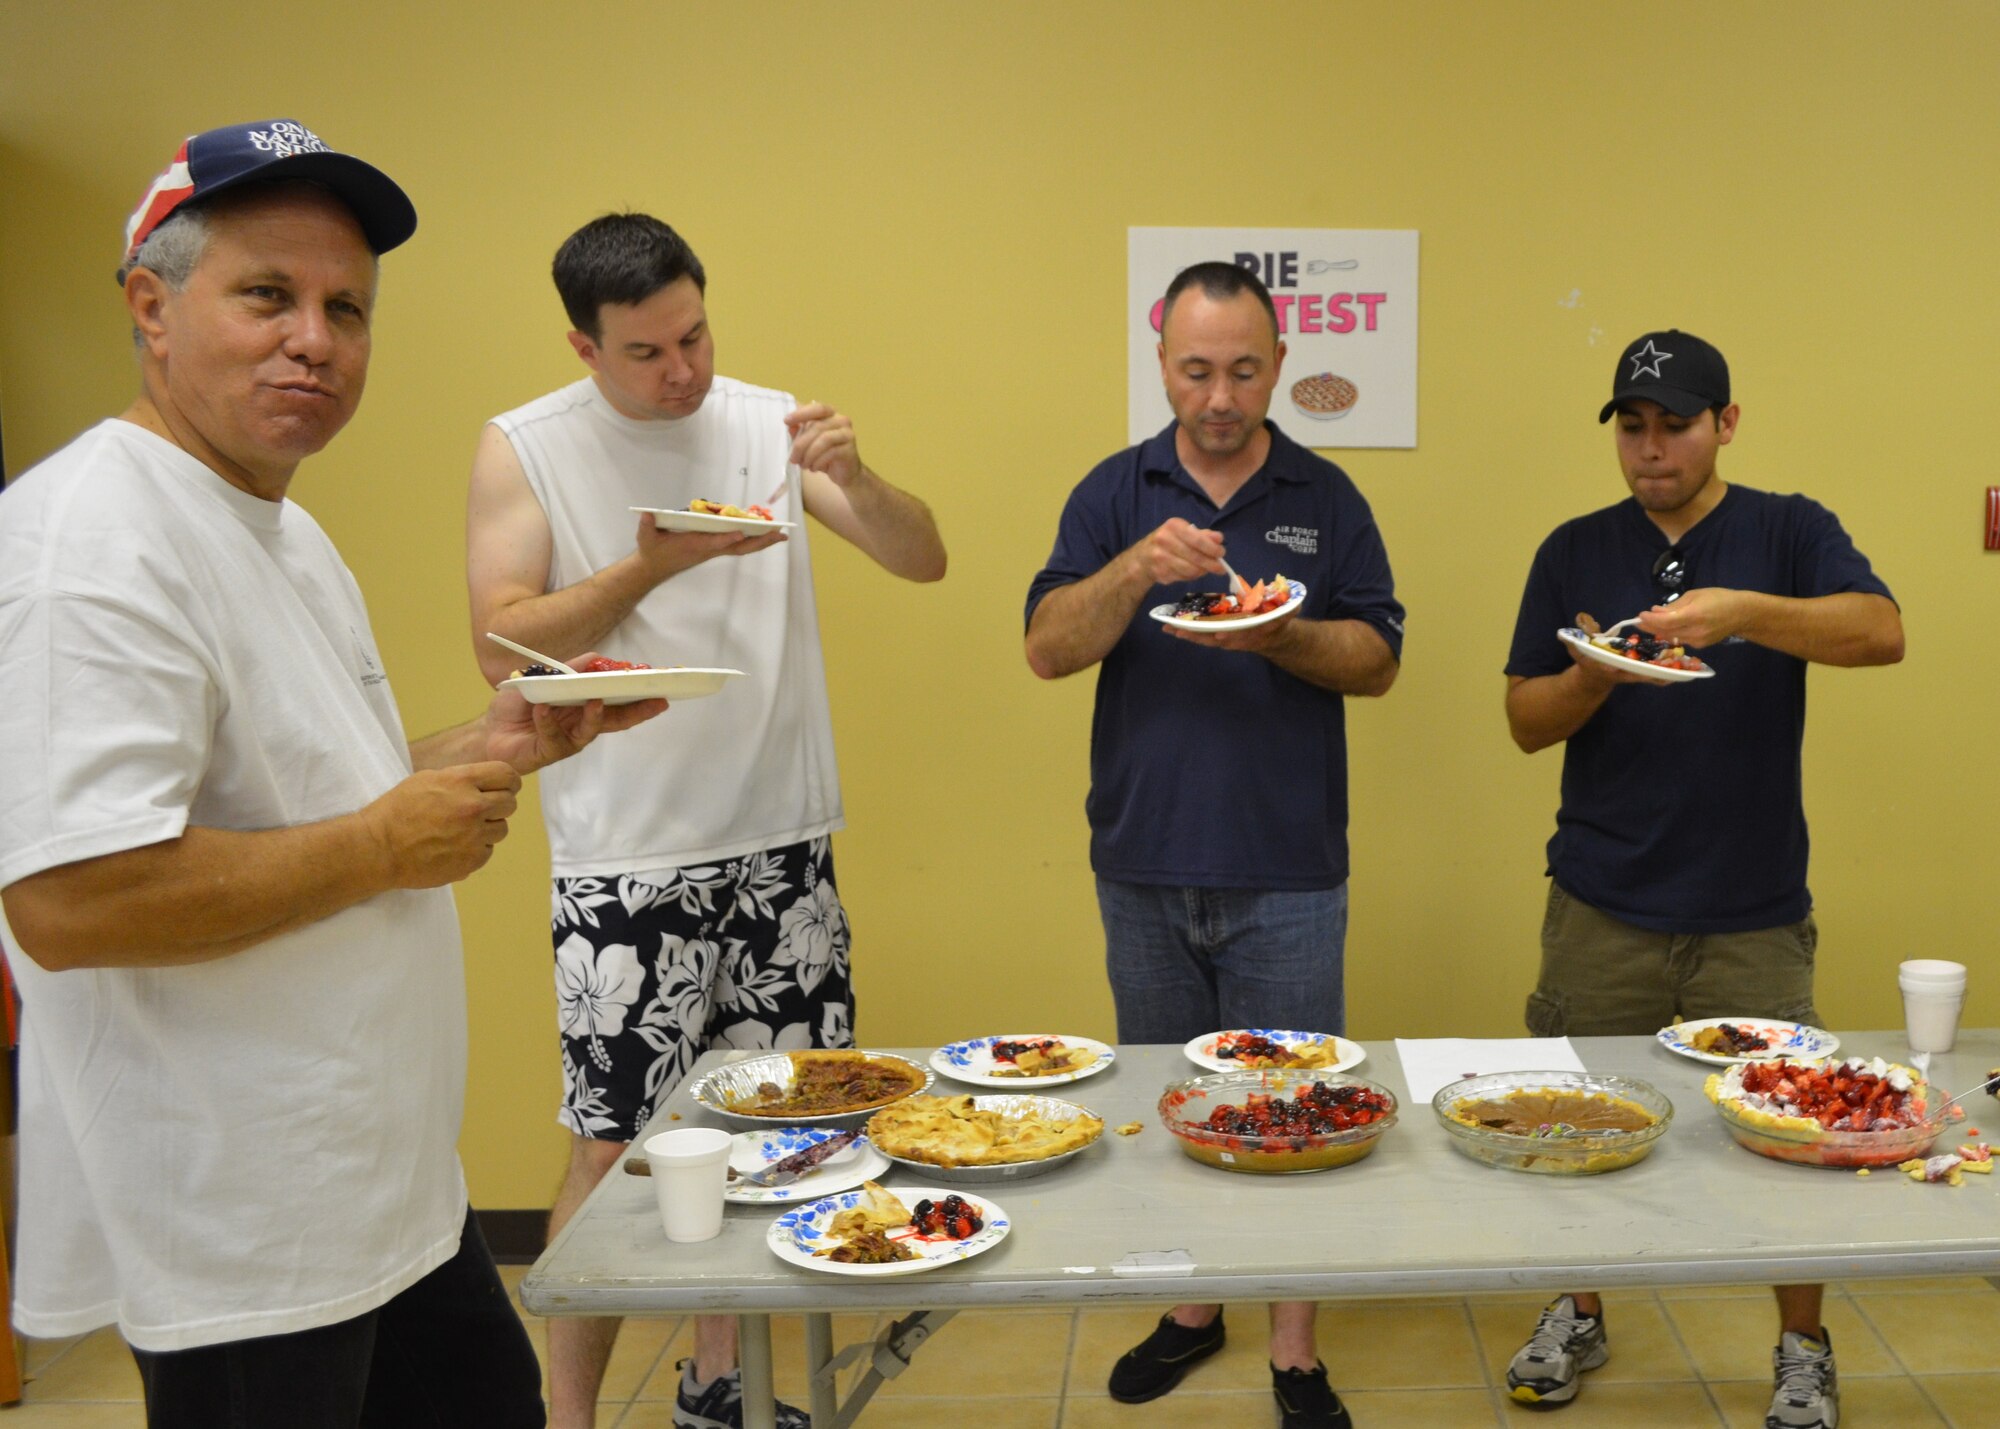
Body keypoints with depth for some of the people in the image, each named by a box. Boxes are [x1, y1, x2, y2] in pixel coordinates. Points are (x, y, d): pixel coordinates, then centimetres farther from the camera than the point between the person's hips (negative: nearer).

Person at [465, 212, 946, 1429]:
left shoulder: (770, 423, 4)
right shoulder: (524, 448, -4)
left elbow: (924, 561, 2)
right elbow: (502, 643, -10)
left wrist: (852, 478, -17)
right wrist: (652, 565, -21)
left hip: (783, 839, 4)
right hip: (628, 861, -4)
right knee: (618, 1145, -1)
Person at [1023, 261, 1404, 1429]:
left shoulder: (1327, 499, 3)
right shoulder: (1114, 493, 3)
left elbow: (1378, 661, 0)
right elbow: (1049, 649, -7)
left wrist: (1280, 637, -20)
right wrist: (1138, 569, -25)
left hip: (1288, 875, -1)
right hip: (1144, 868, 2)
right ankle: (1191, 1309, 32)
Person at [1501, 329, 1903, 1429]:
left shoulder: (1786, 534, 1)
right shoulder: (1576, 553, 5)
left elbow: (1882, 632, -18)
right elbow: (1526, 721, 4)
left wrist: (1744, 611, -32)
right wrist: (1595, 676, -17)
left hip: (1755, 913, -1)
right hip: (1602, 907, 2)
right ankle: (1577, 1315, 30)